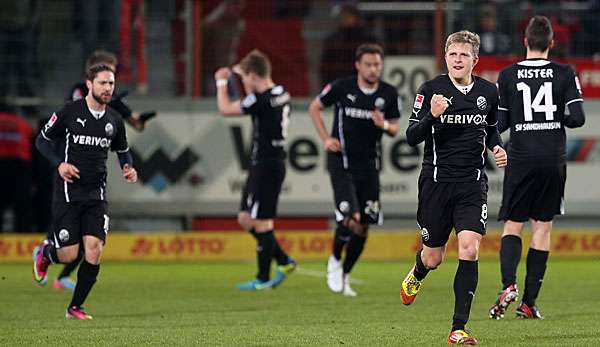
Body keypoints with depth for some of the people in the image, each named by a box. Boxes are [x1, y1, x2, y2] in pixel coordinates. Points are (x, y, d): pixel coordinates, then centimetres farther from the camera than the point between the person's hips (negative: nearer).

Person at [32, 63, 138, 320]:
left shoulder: (114, 121, 7)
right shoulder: (69, 112, -6)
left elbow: (122, 150, 23)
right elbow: (42, 140, 2)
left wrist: (128, 167, 0)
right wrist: (59, 163, -14)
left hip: (96, 196, 3)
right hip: (68, 192, -3)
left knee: (94, 251, -10)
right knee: (68, 255, -6)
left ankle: (75, 307, 6)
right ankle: (46, 253, 32)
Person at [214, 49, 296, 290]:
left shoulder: (262, 100, -18)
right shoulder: (280, 94, 9)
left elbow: (225, 109, -10)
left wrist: (221, 83, 5)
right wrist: (241, 73, 31)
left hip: (266, 166, -9)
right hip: (263, 164, 9)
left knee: (261, 221, -3)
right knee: (245, 219, 14)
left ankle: (263, 279, 3)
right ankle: (284, 261, 18)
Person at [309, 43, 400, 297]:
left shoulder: (389, 94, 0)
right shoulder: (342, 87, -8)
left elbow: (394, 129, 9)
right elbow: (315, 108, 7)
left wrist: (384, 125, -14)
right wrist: (326, 138, -4)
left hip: (369, 164, 4)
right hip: (342, 161, -4)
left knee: (364, 226, 4)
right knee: (351, 218, -19)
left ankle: (345, 275, 21)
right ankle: (335, 261, 9)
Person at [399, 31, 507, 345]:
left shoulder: (488, 92, 5)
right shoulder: (430, 90, -5)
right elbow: (412, 137, -7)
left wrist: (497, 147, 3)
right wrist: (432, 116, -24)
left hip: (473, 184, 1)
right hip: (436, 182, -1)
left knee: (469, 250, -16)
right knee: (433, 257, 9)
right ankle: (416, 274, 49)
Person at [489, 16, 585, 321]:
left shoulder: (507, 75, -2)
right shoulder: (564, 74, -2)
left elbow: (498, 123, -1)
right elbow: (577, 118, -5)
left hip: (521, 159, 0)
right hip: (553, 159, 0)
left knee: (513, 225, 7)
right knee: (542, 227, 7)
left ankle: (508, 284, -18)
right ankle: (529, 302, 5)